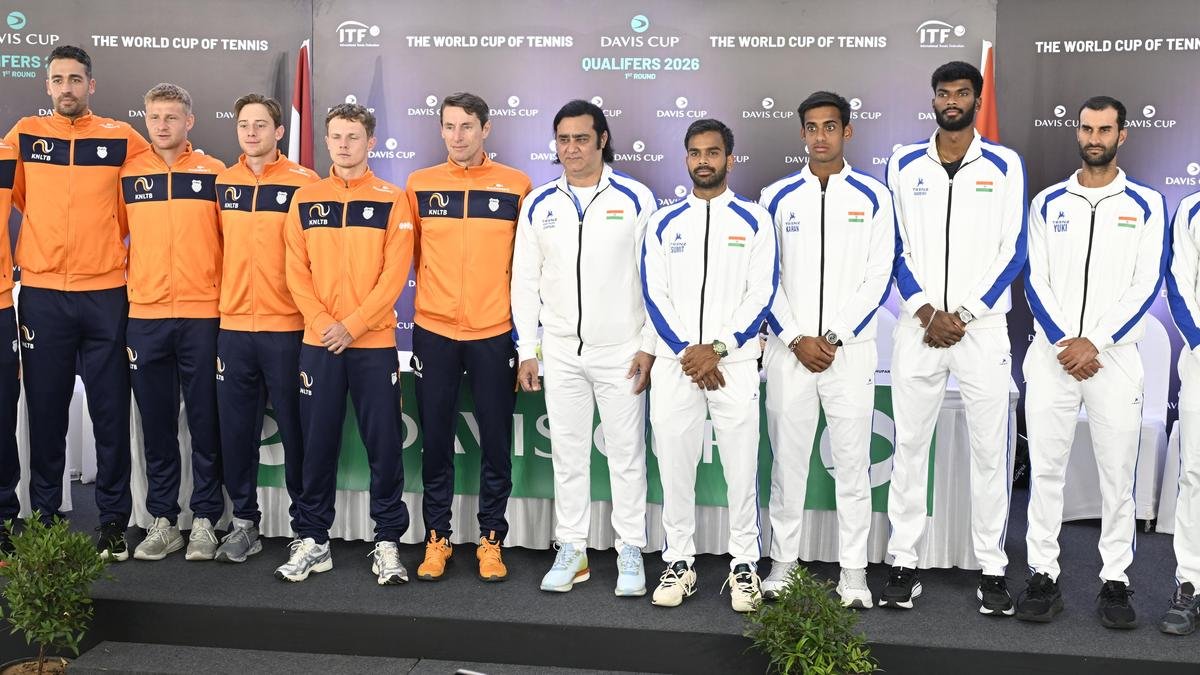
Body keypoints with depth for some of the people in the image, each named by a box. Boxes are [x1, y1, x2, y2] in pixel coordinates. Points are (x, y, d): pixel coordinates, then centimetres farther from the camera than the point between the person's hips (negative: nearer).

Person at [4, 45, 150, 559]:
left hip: (106, 294, -1)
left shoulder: (121, 138, 2)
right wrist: (44, 233, 11)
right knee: (46, 410, 7)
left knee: (110, 411, 2)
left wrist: (125, 247, 7)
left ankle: (114, 521, 11)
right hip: (41, 293, 1)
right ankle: (43, 518, 18)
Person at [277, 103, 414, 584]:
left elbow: (395, 273, -6)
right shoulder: (305, 199, 8)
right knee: (318, 444, 7)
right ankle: (311, 540, 18)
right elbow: (296, 271, 4)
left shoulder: (391, 200, 1)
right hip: (317, 343, 2)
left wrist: (352, 325, -13)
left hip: (374, 343, -2)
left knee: (384, 444, 1)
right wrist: (322, 322, -10)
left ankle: (388, 542, 11)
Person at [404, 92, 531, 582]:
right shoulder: (419, 185, 3)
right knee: (435, 440, 8)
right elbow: (412, 253, 10)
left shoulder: (516, 185, 1)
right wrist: (436, 295, 8)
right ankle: (436, 538, 20)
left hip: (494, 332, -1)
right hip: (433, 332, 1)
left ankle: (491, 539, 19)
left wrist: (522, 318, 4)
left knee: (496, 441, 5)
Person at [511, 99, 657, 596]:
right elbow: (525, 281, 8)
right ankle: (571, 549, 21)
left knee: (627, 453, 4)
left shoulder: (636, 199, -3)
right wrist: (526, 351, 4)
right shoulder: (538, 205, 5)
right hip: (560, 352, 3)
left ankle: (630, 552, 16)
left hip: (622, 351, -2)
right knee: (567, 452, 9)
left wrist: (649, 346, -7)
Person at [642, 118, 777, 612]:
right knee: (674, 465, 5)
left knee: (741, 465, 0)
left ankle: (744, 565, 13)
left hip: (734, 361, -2)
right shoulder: (663, 223, 10)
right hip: (674, 362, 2)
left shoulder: (754, 220, 5)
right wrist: (687, 352, -8)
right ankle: (679, 563, 17)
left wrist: (717, 348, -12)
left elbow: (761, 295, -2)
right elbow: (654, 295, 4)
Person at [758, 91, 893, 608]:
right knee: (787, 457, 6)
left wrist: (834, 337, -9)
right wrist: (797, 340, -7)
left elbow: (878, 276, -1)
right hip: (788, 349, 1)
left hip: (850, 349, -1)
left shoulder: (872, 197, 4)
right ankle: (783, 561, 19)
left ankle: (853, 571, 13)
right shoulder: (777, 197, 6)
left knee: (852, 459, 3)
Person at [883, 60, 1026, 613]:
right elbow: (894, 247, 5)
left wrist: (964, 314, -9)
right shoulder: (904, 164, 7)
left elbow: (1013, 250, 0)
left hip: (983, 325, -1)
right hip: (918, 325, 1)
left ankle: (992, 569, 13)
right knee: (909, 445, 3)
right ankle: (904, 564, 12)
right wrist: (926, 311, -7)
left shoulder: (1005, 165, 3)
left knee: (989, 448, 3)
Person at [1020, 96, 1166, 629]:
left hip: (1114, 356, -1)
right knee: (1045, 469, 3)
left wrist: (1095, 343, -13)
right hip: (1051, 354, 1)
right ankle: (1043, 577, 11)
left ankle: (1115, 583, 13)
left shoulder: (1146, 204, 5)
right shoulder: (1048, 203, 9)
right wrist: (1064, 342, -10)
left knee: (1117, 474, 3)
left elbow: (1146, 285, -3)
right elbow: (1035, 281, 3)